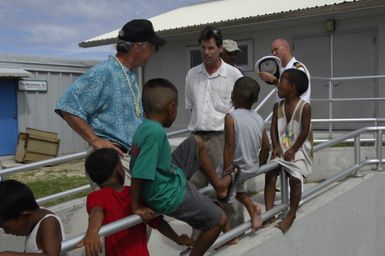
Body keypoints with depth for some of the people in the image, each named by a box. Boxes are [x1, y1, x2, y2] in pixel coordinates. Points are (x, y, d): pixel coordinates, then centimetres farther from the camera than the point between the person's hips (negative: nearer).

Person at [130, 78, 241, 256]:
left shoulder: (144, 127, -4)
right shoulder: (156, 132, -31)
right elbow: (139, 174, -32)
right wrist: (136, 207, -21)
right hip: (171, 196, -9)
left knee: (196, 143, 18)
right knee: (219, 220, 8)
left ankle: (219, 184, 33)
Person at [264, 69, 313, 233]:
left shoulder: (304, 107, -10)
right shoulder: (278, 106, 6)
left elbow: (305, 131, -12)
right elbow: (273, 128, 3)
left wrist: (293, 150, -15)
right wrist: (276, 147, -9)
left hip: (299, 150, -5)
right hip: (282, 149, 5)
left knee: (295, 178, -16)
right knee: (270, 174, -11)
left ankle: (291, 215, 2)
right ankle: (269, 212, -6)